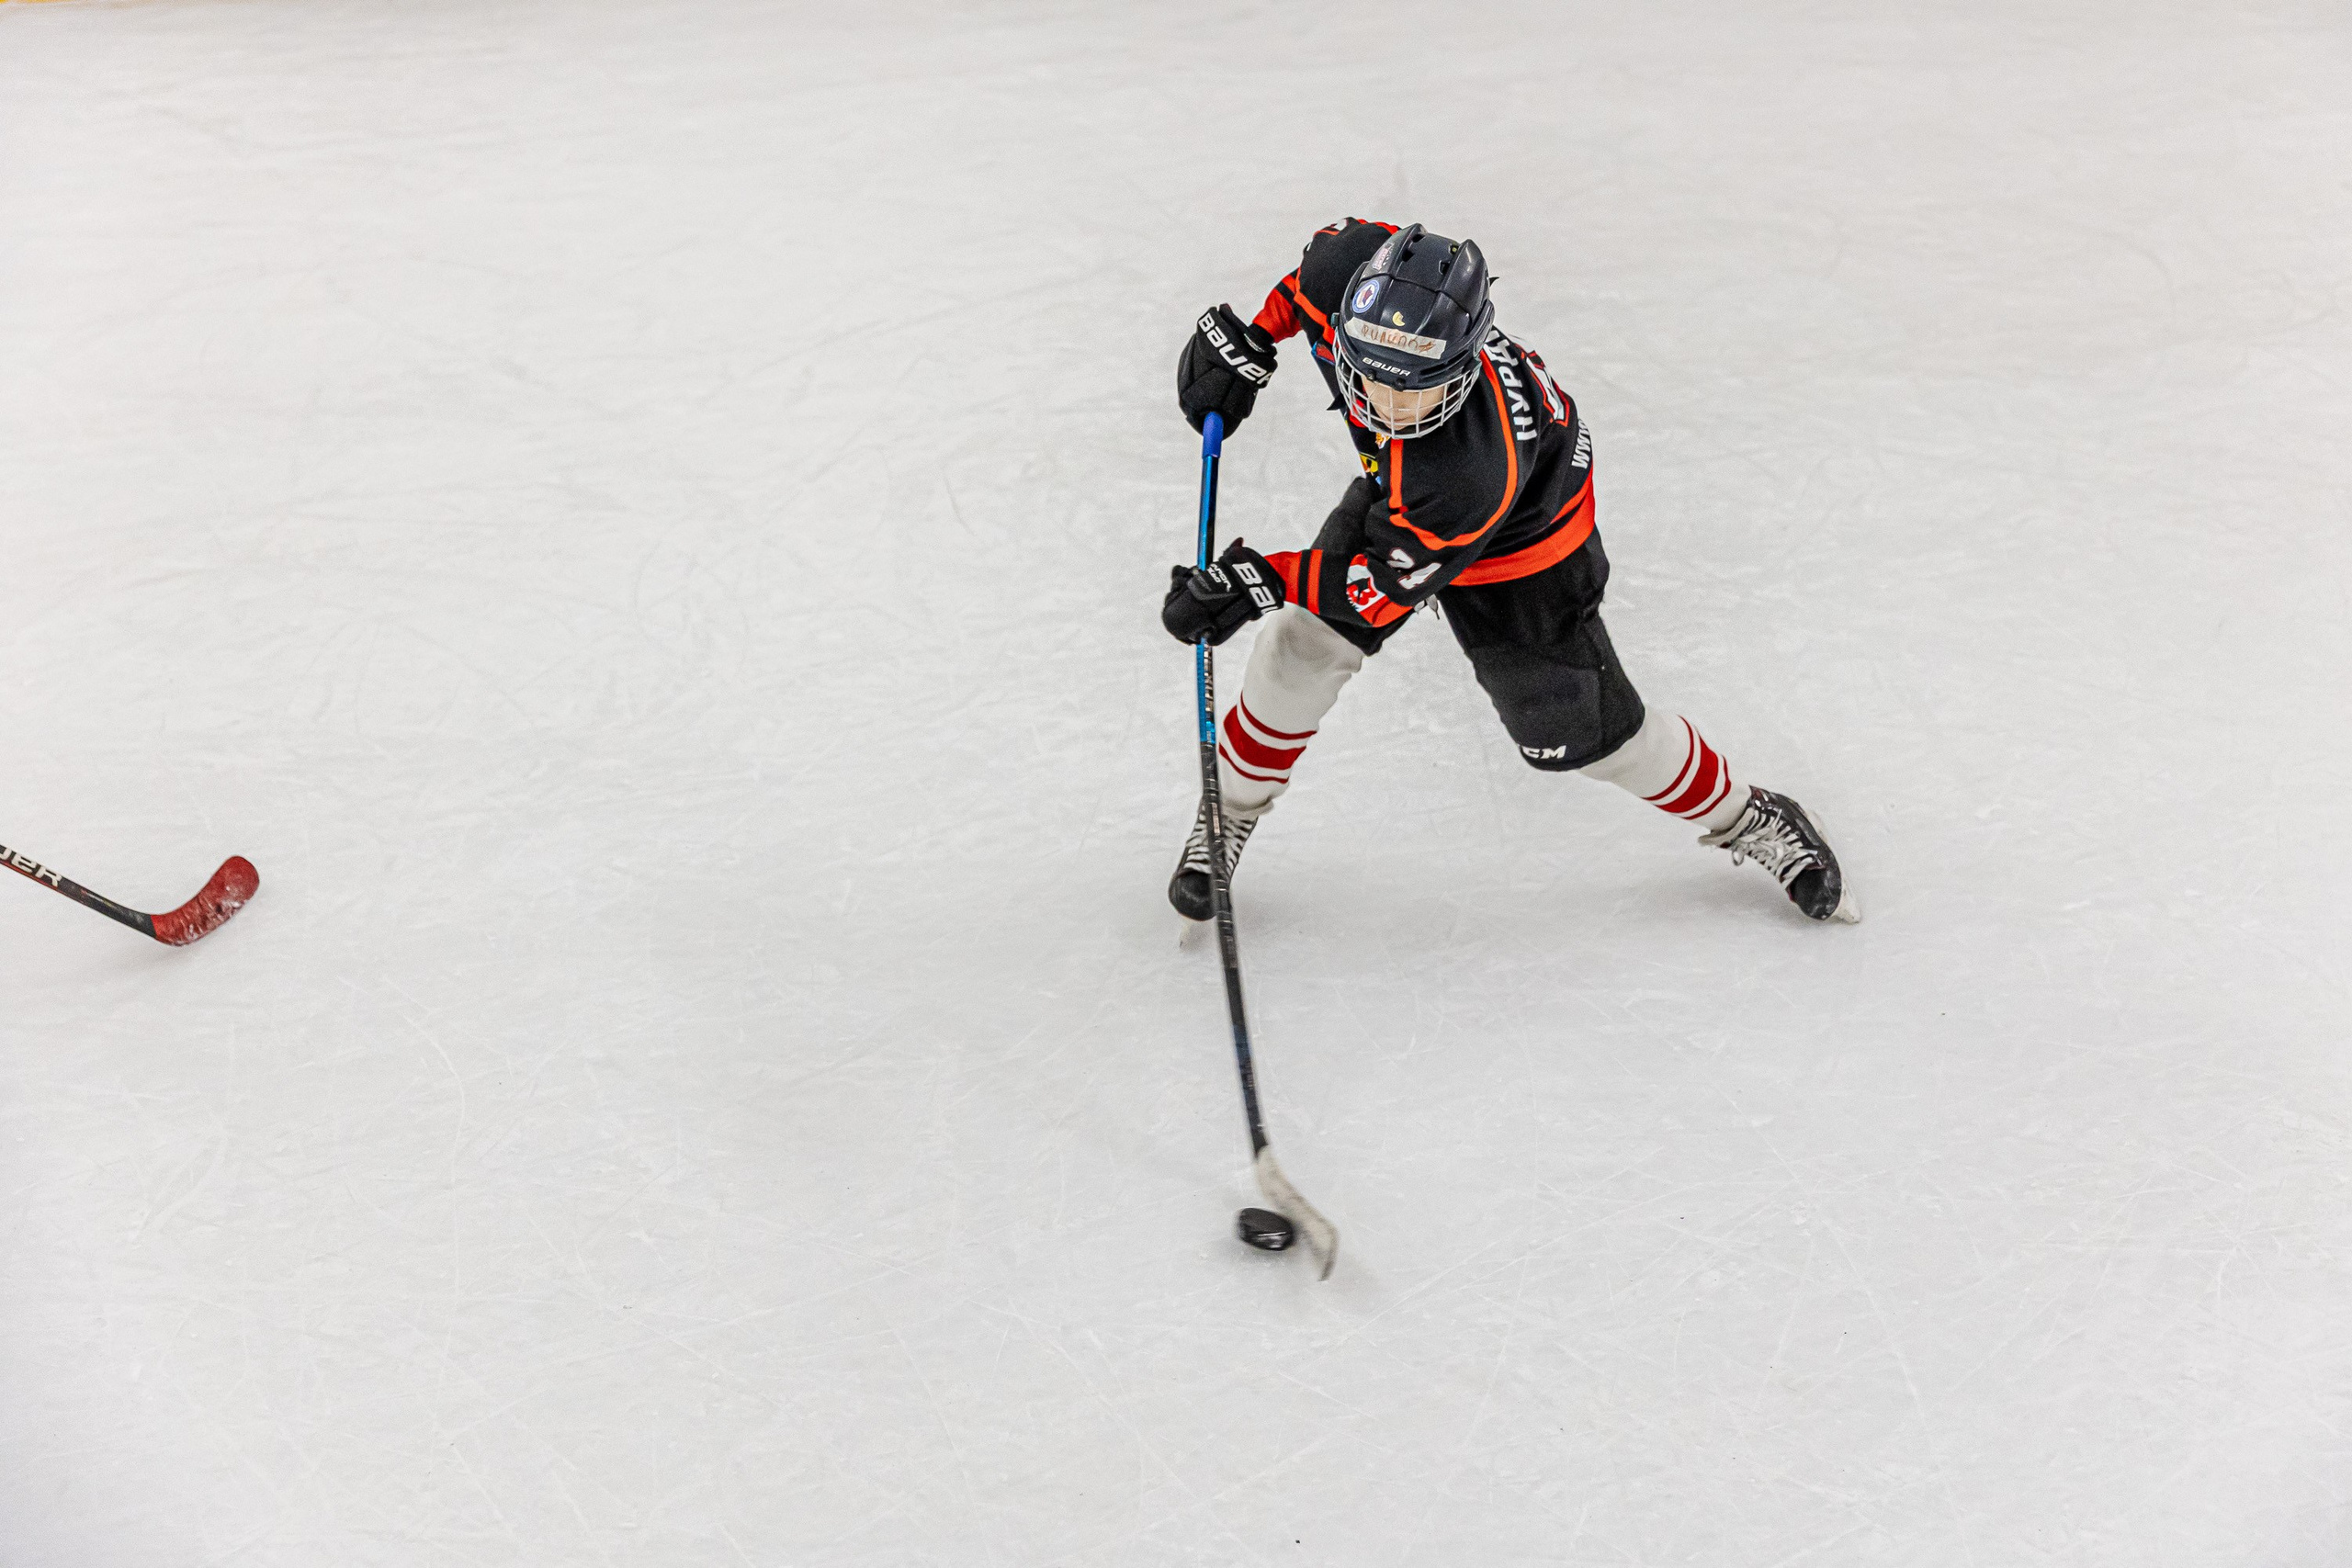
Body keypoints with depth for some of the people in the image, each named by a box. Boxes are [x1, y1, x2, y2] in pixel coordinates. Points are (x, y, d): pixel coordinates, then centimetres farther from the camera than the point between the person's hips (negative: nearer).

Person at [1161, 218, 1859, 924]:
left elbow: (1392, 582, -31)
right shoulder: (1357, 279, -34)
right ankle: (1232, 811, 23)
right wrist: (1249, 339, -8)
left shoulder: (1479, 470, -47)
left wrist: (1269, 579, -39)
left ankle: (1746, 818, 28)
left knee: (1582, 738, 3)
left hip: (1522, 545, -5)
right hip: (1395, 493, 5)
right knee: (1300, 646, -3)